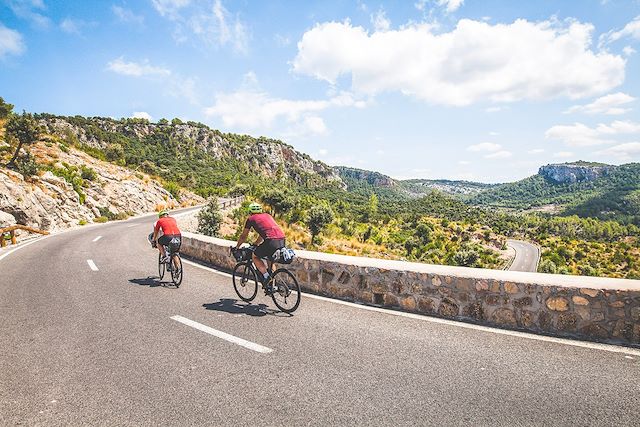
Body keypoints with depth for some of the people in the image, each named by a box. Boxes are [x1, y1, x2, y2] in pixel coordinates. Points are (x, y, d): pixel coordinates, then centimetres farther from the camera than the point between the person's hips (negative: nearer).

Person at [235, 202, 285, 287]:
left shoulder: (251, 219, 14)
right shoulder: (267, 215, 30)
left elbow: (243, 236, 24)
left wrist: (237, 247, 40)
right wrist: (255, 244, 54)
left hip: (272, 241, -6)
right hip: (282, 240, 6)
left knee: (255, 256, 16)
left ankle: (266, 276, 2)